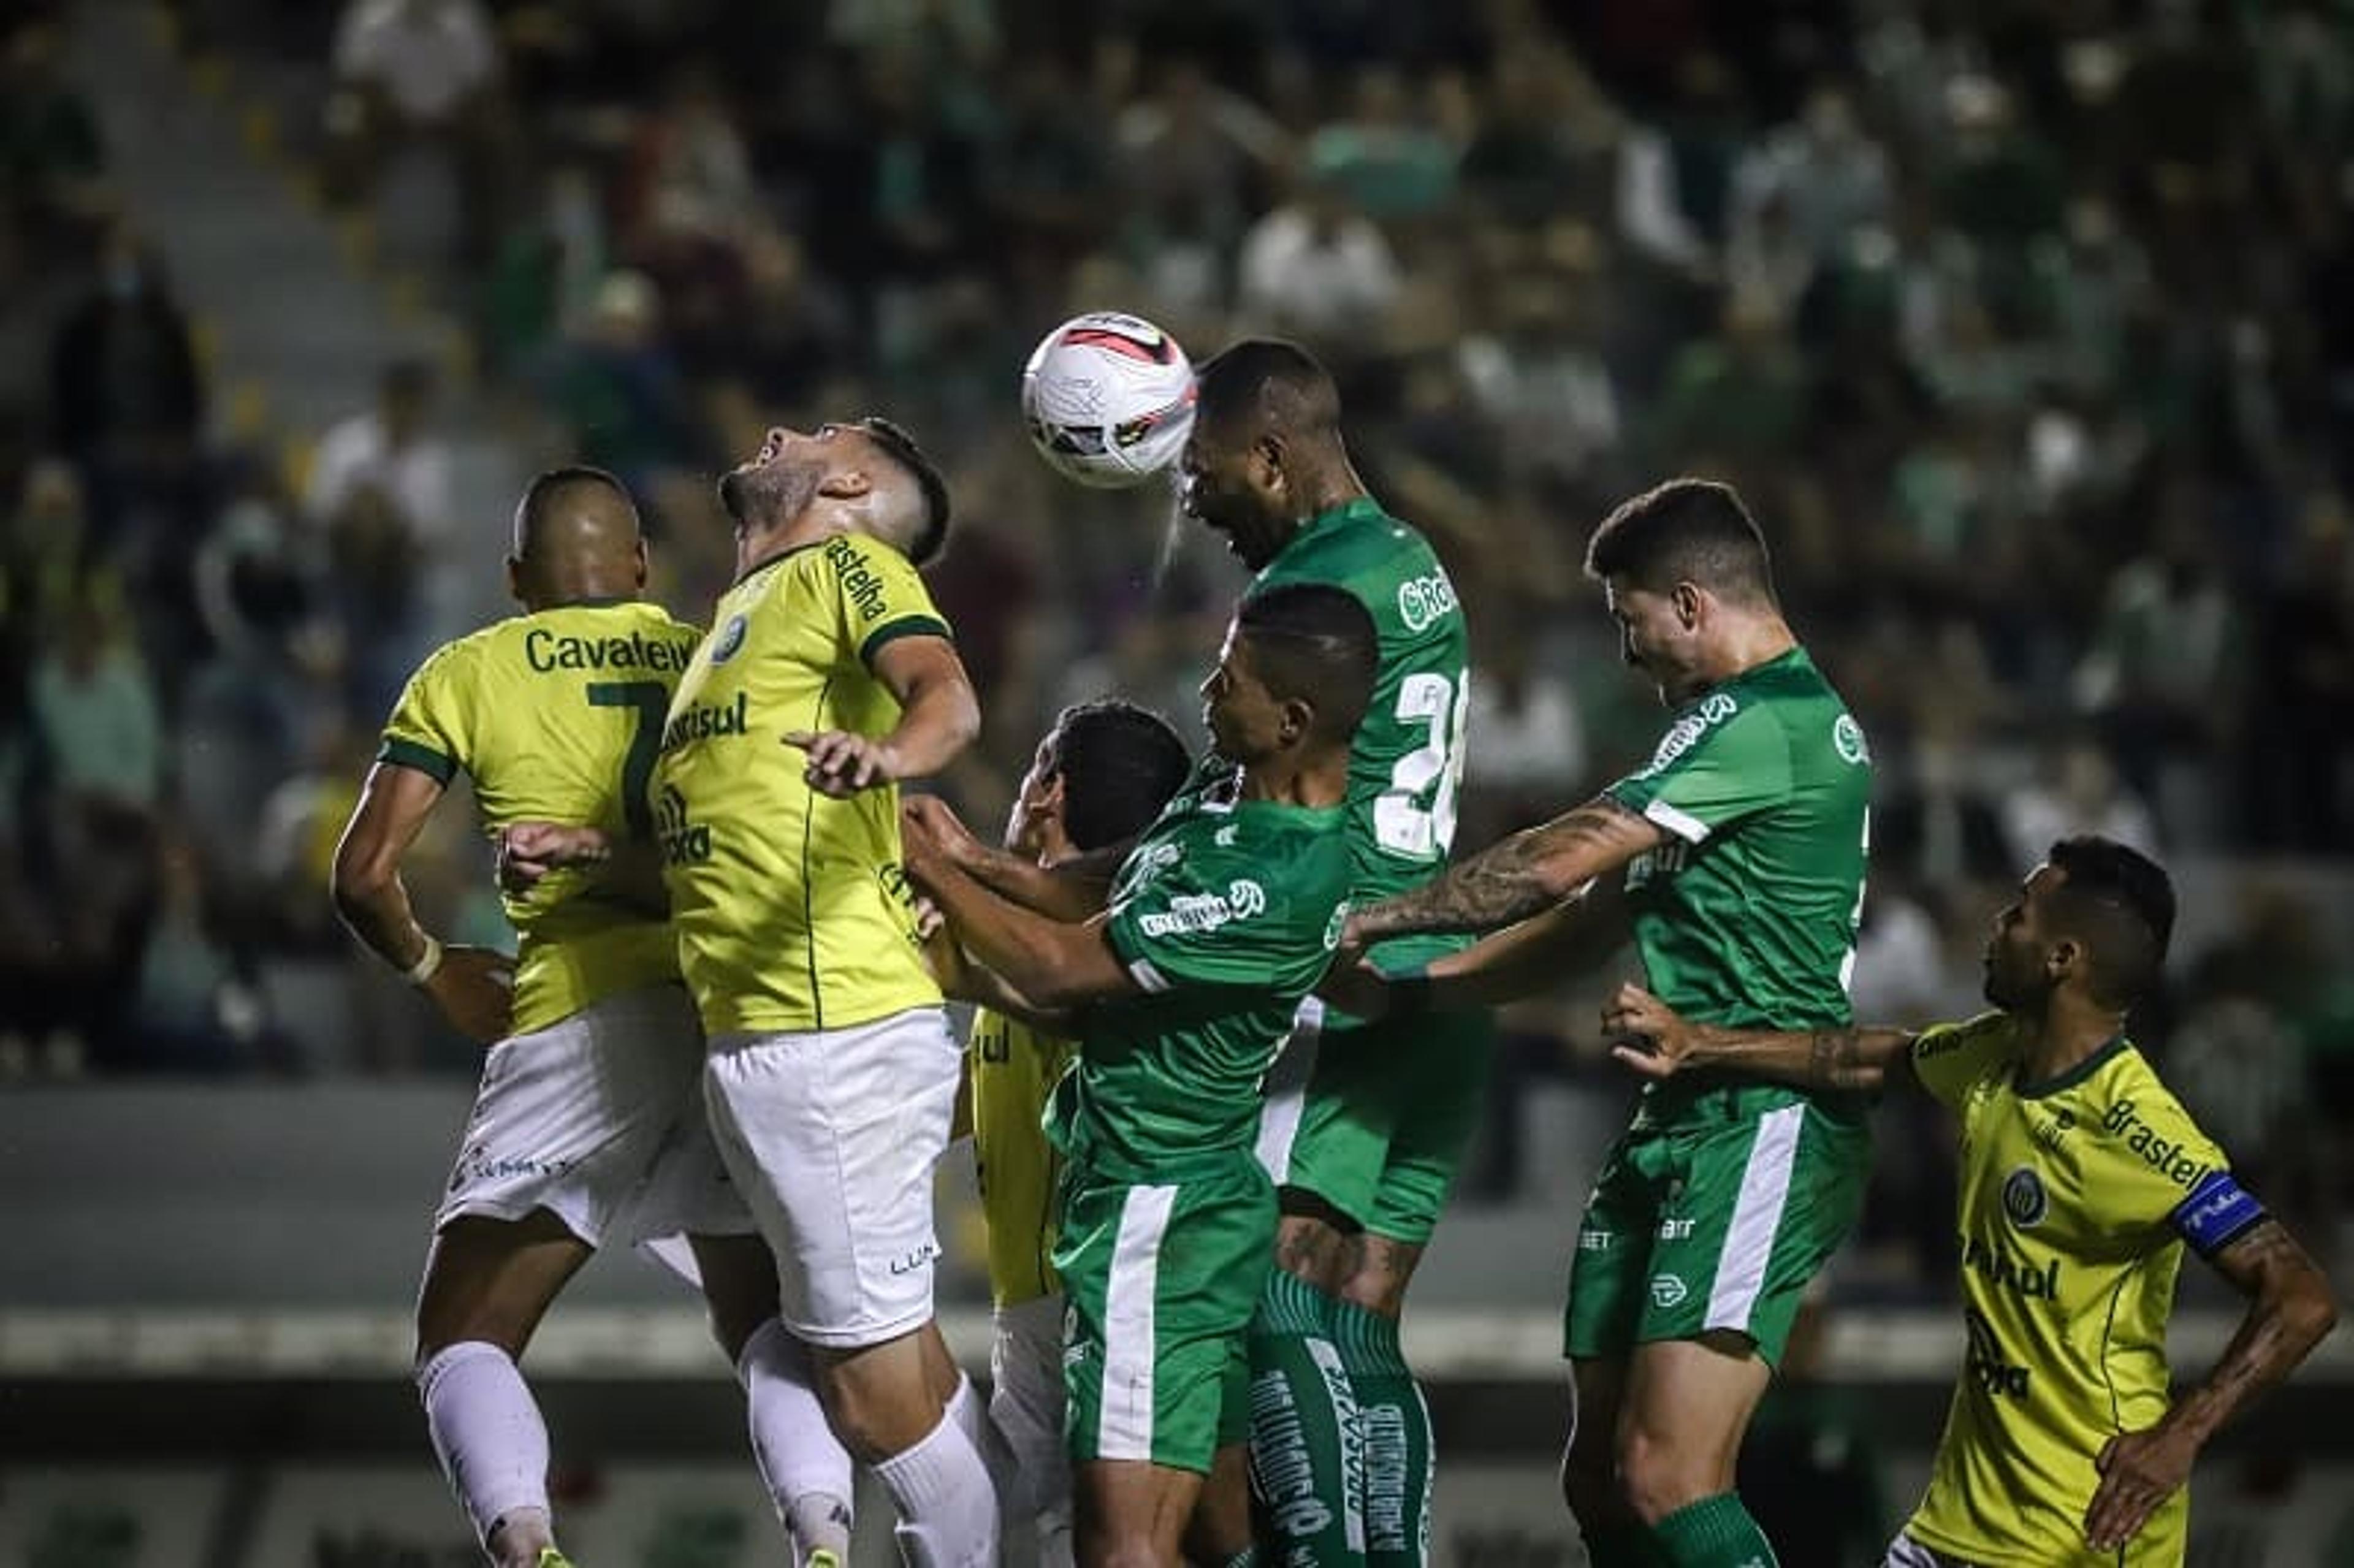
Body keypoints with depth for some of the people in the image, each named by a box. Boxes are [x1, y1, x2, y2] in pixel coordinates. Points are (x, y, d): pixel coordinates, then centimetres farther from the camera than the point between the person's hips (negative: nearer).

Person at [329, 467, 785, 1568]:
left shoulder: (470, 674, 9)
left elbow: (364, 872, 4)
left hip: (582, 1026, -3)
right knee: (767, 1329, 20)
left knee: (464, 1341, 7)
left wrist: (433, 970, 20)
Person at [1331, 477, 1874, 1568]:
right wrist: (1403, 993, 20)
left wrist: (1370, 919, -2)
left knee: (1668, 1479, -20)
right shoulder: (1786, 719, 23)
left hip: (1762, 1125, -11)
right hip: (1679, 1126, 11)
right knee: (1602, 1479, 7)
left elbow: (1557, 863, -15)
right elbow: (1591, 924, 26)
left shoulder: (1767, 723, -13)